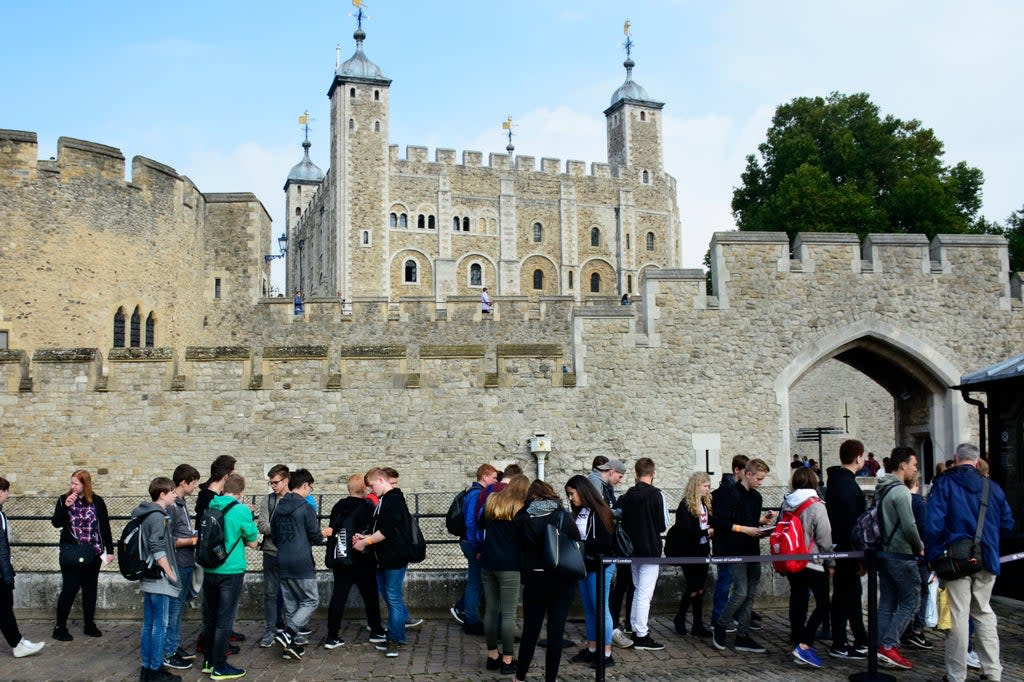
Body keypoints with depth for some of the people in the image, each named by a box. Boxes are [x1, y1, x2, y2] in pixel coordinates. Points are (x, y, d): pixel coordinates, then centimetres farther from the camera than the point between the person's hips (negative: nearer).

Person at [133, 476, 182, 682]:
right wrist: (171, 574, -15)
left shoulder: (146, 515, 14)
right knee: (160, 626, -3)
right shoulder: (158, 517, -15)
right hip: (160, 580, -9)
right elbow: (158, 550, -21)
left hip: (149, 579, 9)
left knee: (148, 625, 13)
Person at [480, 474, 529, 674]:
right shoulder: (520, 509, -7)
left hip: (488, 562, 5)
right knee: (508, 614, -2)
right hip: (509, 565, -5)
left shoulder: (491, 502, 7)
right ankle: (507, 660, 1)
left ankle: (492, 656, 19)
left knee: (490, 610, 11)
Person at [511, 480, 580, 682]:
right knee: (556, 632, 6)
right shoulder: (563, 516, -7)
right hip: (561, 580, -1)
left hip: (534, 580, 1)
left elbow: (519, 549, 3)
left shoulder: (522, 519, -4)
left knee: (530, 630, 13)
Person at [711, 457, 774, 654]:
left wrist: (762, 520, 3)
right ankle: (719, 627, 9)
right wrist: (744, 529, -18)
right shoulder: (731, 495, -12)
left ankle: (742, 637, 15)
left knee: (751, 594, 8)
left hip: (753, 551, 8)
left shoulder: (756, 496, 14)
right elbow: (717, 522, -17)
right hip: (736, 551, -8)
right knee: (741, 592, -11)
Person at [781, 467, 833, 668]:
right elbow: (824, 539, -10)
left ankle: (797, 640, 21)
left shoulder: (786, 504, 3)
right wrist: (830, 563, 2)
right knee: (823, 604, -1)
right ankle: (804, 645, -12)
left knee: (797, 601, 14)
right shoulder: (816, 506, -13)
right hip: (812, 563, -6)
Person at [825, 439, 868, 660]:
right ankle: (839, 645, 5)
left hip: (841, 546, 10)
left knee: (851, 592, 16)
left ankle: (862, 641, 27)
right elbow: (854, 522, -22)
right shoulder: (847, 484, -19)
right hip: (847, 549, -10)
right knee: (845, 594, -2)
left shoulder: (835, 479, 12)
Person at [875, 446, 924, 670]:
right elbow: (909, 527, -21)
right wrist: (919, 547, -5)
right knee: (911, 601, -2)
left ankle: (882, 647, 13)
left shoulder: (881, 489, 12)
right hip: (900, 554, -9)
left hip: (883, 551, 9)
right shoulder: (900, 491, -16)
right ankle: (889, 645, -7)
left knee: (887, 602, 12)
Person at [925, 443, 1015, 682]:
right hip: (987, 560, 4)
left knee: (958, 616, 1)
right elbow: (1007, 523, 13)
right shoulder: (993, 487, 6)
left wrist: (933, 556, -7)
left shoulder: (944, 484, -5)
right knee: (983, 612, 18)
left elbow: (933, 524, -13)